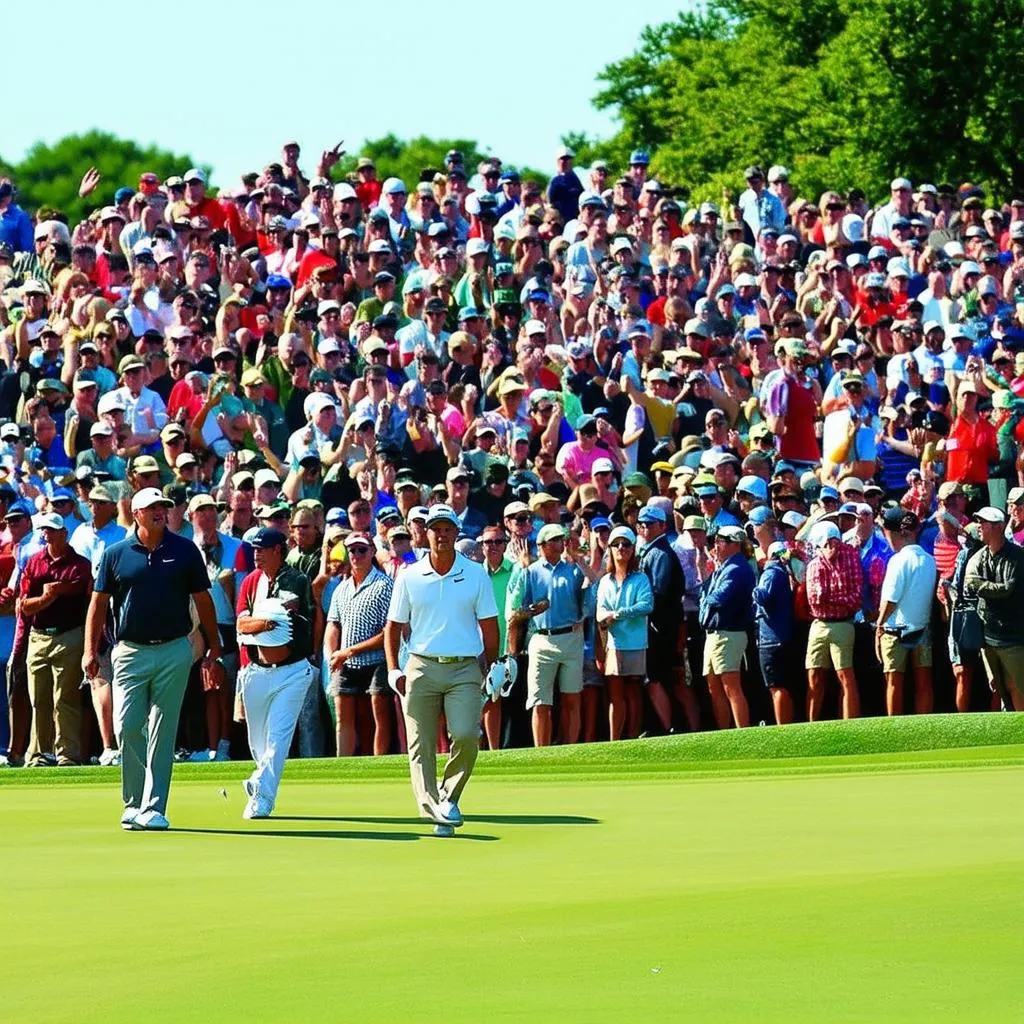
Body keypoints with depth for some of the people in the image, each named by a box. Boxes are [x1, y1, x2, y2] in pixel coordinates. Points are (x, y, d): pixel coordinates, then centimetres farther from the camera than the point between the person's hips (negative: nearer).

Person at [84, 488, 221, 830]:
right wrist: (90, 651, 0)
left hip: (174, 651, 0)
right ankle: (134, 802, 10)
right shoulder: (116, 554, 4)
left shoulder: (185, 551, 5)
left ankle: (153, 808, 3)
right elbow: (99, 603, 7)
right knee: (127, 727, -6)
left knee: (162, 732, 0)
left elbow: (202, 600, 10)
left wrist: (214, 646, 9)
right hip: (131, 651, 0)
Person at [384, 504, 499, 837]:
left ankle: (449, 796, 4)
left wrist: (492, 669, 8)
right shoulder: (409, 577, 8)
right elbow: (393, 626, 12)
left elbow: (489, 626, 11)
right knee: (421, 747, -6)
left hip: (464, 669, -1)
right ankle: (435, 812, -10)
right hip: (421, 668, 1)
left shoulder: (476, 575, 7)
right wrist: (393, 669, 1)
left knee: (465, 736, -18)